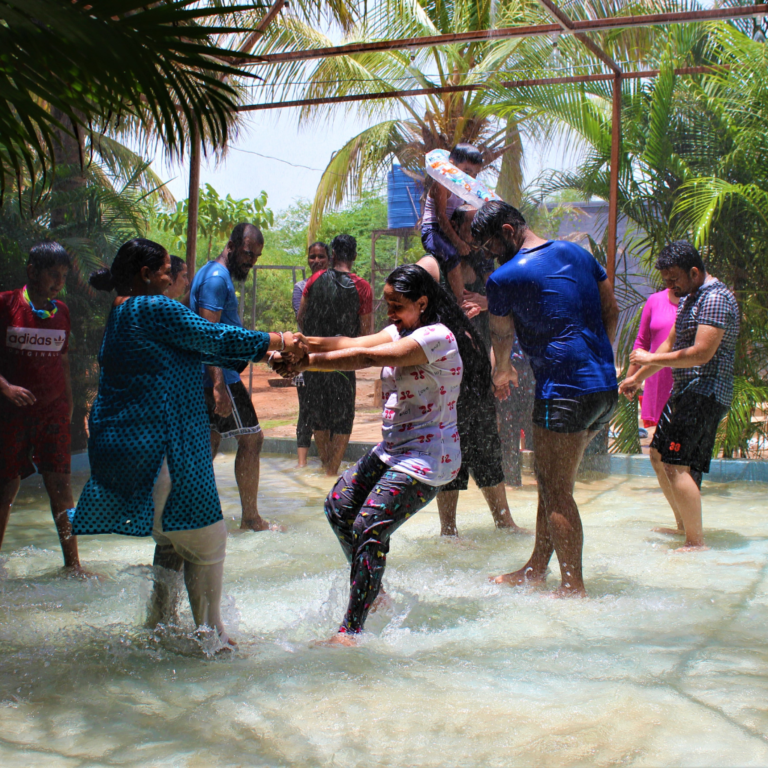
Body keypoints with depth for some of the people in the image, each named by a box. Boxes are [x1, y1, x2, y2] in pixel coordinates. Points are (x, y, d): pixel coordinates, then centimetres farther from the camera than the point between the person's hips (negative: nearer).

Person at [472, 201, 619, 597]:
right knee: (552, 483, 17)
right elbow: (611, 311, 17)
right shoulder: (577, 253, 13)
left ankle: (573, 586, 6)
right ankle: (537, 568, 27)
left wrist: (502, 372, 29)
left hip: (565, 391, -8)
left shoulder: (503, 278, -7)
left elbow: (502, 339, 9)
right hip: (605, 387, 9)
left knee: (556, 493, 1)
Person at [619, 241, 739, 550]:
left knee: (676, 466, -17)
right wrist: (638, 377, 21)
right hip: (685, 391, 11)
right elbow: (670, 345, 25)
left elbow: (702, 353, -25)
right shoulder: (689, 299, 17)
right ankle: (683, 527, 28)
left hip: (705, 394, -11)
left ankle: (696, 542, -13)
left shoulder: (715, 299, -16)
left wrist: (652, 359, -16)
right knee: (659, 455, 17)